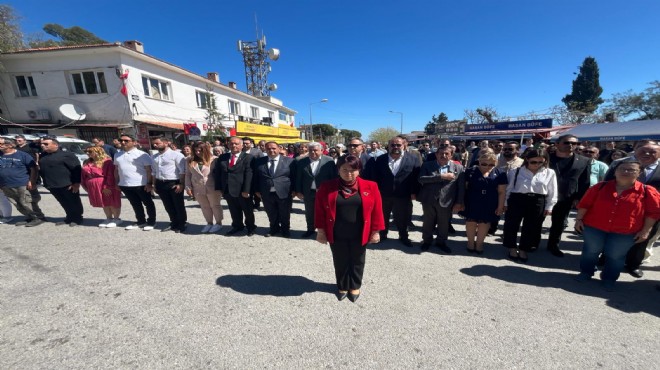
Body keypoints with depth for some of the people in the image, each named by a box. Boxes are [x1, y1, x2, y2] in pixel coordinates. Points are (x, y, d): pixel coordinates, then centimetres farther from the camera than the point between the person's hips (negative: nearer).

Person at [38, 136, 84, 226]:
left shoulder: (67, 155, -9)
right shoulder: (42, 156, 16)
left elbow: (77, 169, -14)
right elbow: (40, 170, 26)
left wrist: (77, 183, -19)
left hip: (67, 185, -7)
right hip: (52, 185, 7)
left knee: (74, 202, 3)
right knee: (64, 203, 14)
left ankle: (77, 219, 13)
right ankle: (70, 218, 24)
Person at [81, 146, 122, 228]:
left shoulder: (107, 161, -12)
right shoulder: (87, 163, 14)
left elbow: (110, 175, -17)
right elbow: (84, 175, 18)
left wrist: (107, 187, -20)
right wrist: (85, 186, 11)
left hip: (107, 186, -8)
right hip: (93, 187, 8)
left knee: (111, 203, 1)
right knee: (103, 203, 14)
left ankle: (116, 219, 11)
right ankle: (109, 218, 23)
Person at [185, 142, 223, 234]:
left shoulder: (214, 159, -8)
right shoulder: (191, 161, 6)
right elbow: (188, 175, 8)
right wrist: (188, 187, 2)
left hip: (212, 188, -4)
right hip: (197, 188, 5)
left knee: (215, 205, 10)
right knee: (204, 207, 15)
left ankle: (218, 223, 23)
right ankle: (209, 223, 30)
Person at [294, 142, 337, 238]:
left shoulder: (329, 161, -8)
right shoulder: (302, 162, 1)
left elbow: (334, 177, -7)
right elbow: (298, 178, 4)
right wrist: (298, 191, 1)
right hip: (308, 192, 3)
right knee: (309, 213, 16)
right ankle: (310, 229, 35)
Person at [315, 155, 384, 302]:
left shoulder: (370, 187, -8)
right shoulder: (326, 187, -8)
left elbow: (376, 210, -4)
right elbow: (320, 210, -2)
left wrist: (375, 231, -2)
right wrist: (321, 230, -1)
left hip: (359, 235, 0)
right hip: (336, 235, 0)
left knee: (357, 261, 19)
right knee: (340, 262, 17)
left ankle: (355, 287, 42)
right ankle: (342, 287, 42)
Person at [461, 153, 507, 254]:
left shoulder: (500, 174, -2)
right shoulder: (470, 172, -5)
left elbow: (502, 192, 0)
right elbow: (464, 188, -3)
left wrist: (500, 207, -3)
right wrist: (461, 202, -3)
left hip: (489, 205, 1)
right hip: (472, 203, -1)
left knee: (484, 223, 11)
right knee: (471, 222, 8)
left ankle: (479, 243, 27)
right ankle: (471, 243, 26)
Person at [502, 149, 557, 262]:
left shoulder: (550, 173, 3)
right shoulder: (515, 172, -2)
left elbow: (552, 192, 7)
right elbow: (508, 188, 2)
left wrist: (549, 207, 4)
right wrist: (505, 203, 1)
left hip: (537, 203, 1)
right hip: (516, 200, -1)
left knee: (531, 227, 9)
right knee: (511, 225, 4)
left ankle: (523, 250, 25)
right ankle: (512, 248, 22)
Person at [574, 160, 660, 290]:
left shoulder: (647, 191, -4)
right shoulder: (601, 187, -4)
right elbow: (585, 204, 0)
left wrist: (645, 231, -1)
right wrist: (579, 219, -3)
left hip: (624, 233, 0)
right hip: (594, 227, 0)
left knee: (615, 256, 9)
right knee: (590, 251, 11)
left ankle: (609, 278, 30)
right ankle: (586, 272, 29)